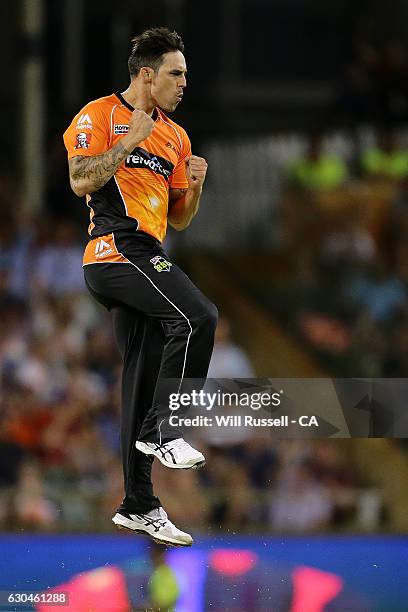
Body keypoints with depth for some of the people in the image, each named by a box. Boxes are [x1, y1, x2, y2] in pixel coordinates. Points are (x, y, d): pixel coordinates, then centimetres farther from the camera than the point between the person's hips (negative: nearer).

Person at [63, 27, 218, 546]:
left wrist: (194, 186, 5)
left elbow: (178, 220, 24)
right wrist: (130, 141, -14)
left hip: (144, 260, 8)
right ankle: (161, 429, -20)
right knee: (197, 317, -27)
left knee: (143, 382, 7)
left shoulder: (175, 137, 21)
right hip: (115, 249, -8)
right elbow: (80, 181, -12)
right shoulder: (100, 115, 0)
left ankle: (138, 505, 10)